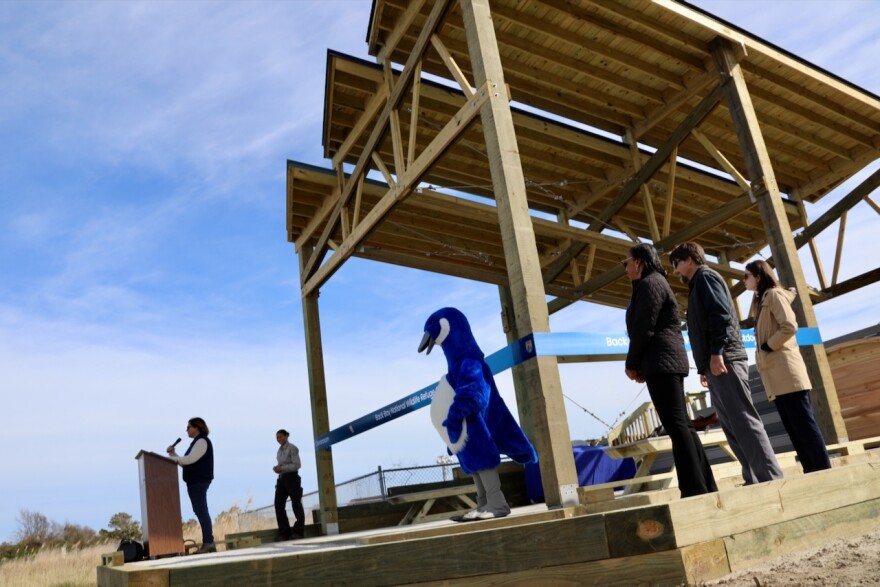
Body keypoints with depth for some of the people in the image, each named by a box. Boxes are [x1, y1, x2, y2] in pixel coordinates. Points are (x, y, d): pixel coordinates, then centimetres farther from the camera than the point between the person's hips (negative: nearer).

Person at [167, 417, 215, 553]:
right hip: (195, 481, 10)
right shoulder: (197, 442, 22)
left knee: (201, 511, -12)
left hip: (199, 481, -10)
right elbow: (187, 463, 18)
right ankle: (208, 543, 10)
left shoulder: (202, 441, -8)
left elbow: (189, 459, -17)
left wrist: (172, 457, -7)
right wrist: (174, 455, 8)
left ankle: (208, 542, -13)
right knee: (200, 511, 8)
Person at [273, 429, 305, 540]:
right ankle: (284, 533, 4)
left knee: (296, 504, 3)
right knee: (278, 505, -3)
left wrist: (281, 468, -18)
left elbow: (296, 465, -15)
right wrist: (277, 468, 0)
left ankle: (299, 531, 13)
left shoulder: (292, 448, -8)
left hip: (292, 478, -7)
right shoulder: (280, 450, 14)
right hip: (282, 479, 7)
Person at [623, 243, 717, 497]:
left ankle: (695, 489, -12)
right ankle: (706, 486, 13)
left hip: (661, 361, -11)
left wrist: (632, 363, -5)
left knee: (676, 425, -12)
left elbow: (644, 329, -15)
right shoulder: (656, 283, 24)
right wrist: (642, 365, 13)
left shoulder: (649, 283, -7)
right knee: (681, 424, 10)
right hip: (668, 361, 11)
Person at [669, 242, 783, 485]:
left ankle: (771, 478, -12)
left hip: (724, 360, -10)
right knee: (733, 426, 7)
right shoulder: (698, 286, 27)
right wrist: (704, 367, 21)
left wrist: (716, 353, -23)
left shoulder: (705, 277, 0)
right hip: (717, 365, 10)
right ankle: (755, 480, 8)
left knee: (744, 421, -12)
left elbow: (721, 314, -15)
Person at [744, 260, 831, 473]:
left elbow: (790, 326, -15)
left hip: (786, 370, -9)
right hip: (774, 374, 9)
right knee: (794, 428, 5)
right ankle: (812, 472, 6)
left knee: (804, 424, -10)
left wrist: (767, 346, -10)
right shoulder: (761, 301, 23)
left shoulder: (774, 294, -2)